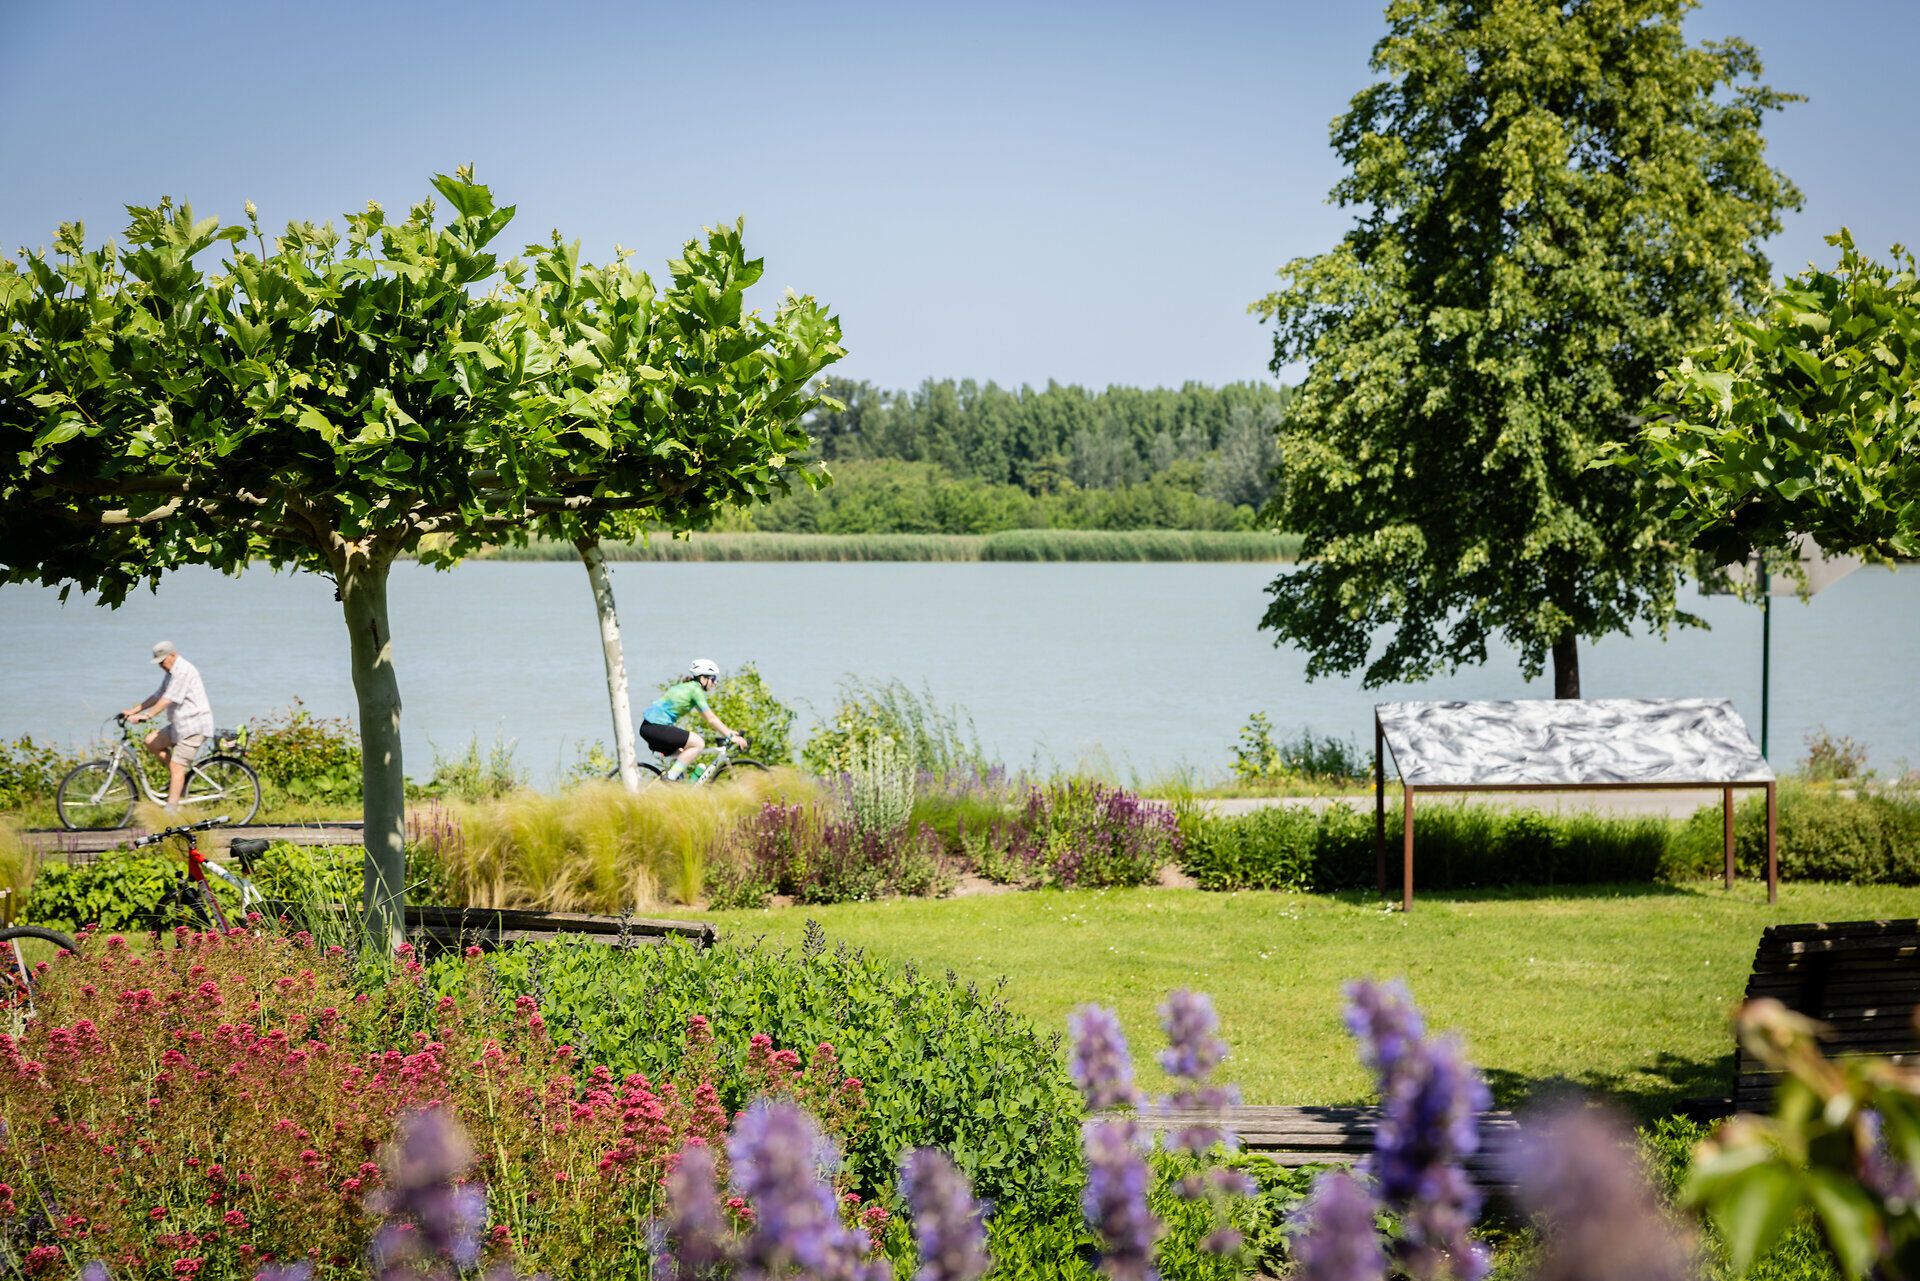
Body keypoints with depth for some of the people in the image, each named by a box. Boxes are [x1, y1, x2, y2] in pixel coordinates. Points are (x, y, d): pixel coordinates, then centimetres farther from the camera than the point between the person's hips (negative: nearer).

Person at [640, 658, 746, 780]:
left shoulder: (686, 686, 20)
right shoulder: (695, 689, -7)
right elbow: (711, 719, -9)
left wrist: (727, 731, 23)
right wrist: (731, 736, -6)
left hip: (647, 727, 10)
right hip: (657, 727, -10)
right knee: (698, 743, -10)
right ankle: (669, 779, -12)